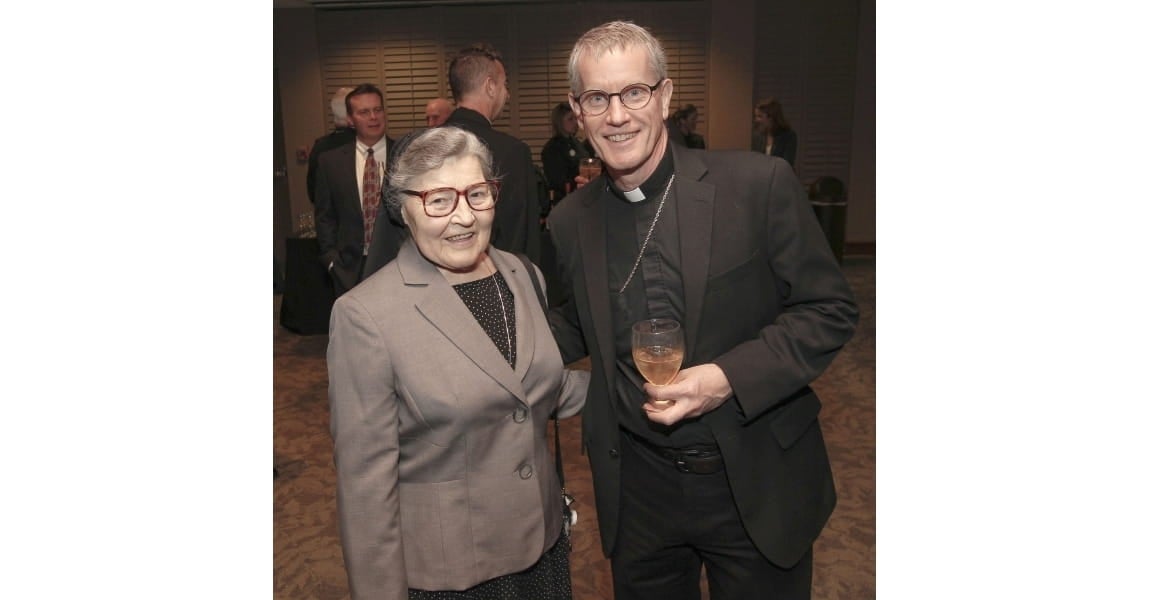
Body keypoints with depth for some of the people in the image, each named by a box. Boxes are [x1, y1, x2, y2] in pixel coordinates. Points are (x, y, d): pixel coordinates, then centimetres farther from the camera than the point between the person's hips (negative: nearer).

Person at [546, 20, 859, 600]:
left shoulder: (759, 183, -14)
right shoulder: (570, 221, -2)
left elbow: (830, 309, -10)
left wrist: (730, 378, -22)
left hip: (758, 484, -2)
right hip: (637, 487, 3)